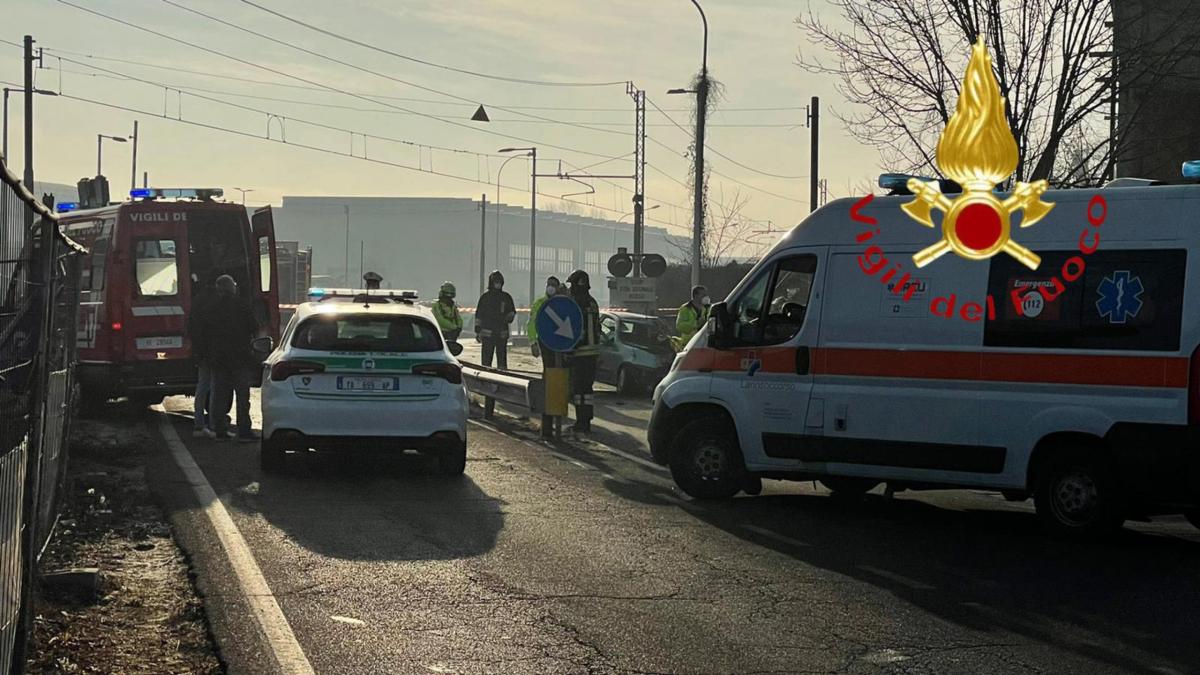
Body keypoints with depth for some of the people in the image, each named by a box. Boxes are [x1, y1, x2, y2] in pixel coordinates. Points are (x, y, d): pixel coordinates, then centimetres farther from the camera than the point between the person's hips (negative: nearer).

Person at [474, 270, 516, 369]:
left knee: (502, 358, 4)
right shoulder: (485, 297, 4)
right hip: (488, 333, -2)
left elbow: (512, 312, 18)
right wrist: (477, 331, 0)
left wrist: (509, 318, -6)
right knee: (486, 359, -3)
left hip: (502, 334, 2)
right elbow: (478, 315, 5)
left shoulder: (506, 297, 10)